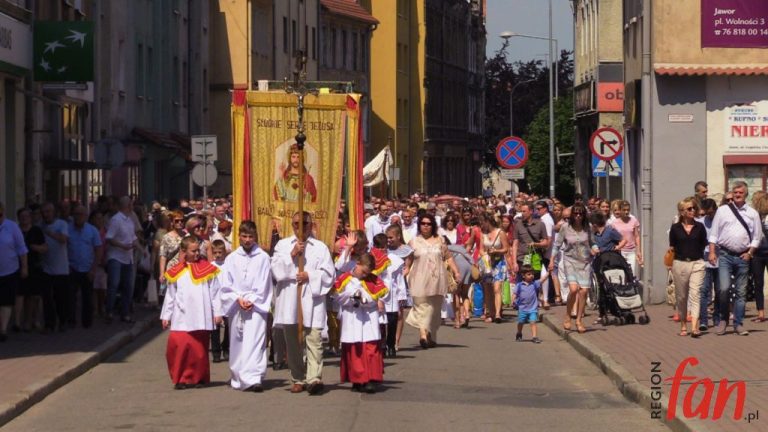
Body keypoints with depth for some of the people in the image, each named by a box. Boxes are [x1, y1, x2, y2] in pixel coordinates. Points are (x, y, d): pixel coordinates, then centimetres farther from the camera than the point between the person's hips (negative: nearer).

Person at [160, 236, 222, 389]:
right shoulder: (176, 272, 9)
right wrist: (166, 315, 13)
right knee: (178, 345, -12)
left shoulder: (207, 269, 6)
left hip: (201, 318, 0)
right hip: (181, 318, 0)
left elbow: (215, 293, 6)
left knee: (199, 349, 1)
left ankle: (198, 377, 14)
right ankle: (180, 378, -2)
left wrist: (217, 312, 1)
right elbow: (170, 295, 14)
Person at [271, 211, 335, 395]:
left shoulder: (320, 247, 10)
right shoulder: (282, 245, 13)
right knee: (292, 342, 5)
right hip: (288, 300, 2)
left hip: (311, 300, -2)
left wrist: (310, 276, -10)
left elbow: (329, 274, 3)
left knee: (314, 339, -13)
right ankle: (298, 379, 13)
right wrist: (291, 255, -9)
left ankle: (314, 378, -22)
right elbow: (275, 269, 0)